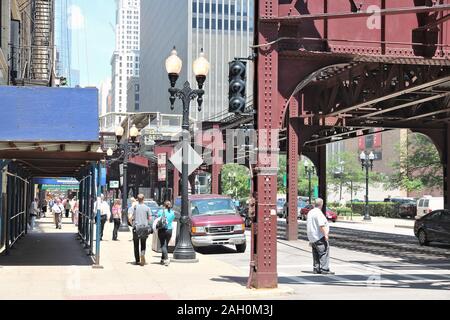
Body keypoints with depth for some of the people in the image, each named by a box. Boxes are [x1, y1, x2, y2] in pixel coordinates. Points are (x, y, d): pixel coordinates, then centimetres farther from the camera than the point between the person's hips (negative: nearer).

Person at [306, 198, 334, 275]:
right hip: (320, 237, -10)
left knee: (316, 254, 11)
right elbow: (321, 225, -23)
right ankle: (324, 269, -11)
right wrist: (325, 235, -21)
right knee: (324, 253, -8)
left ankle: (316, 269, 11)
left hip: (312, 238, 10)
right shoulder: (319, 213, -15)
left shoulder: (310, 212, 16)